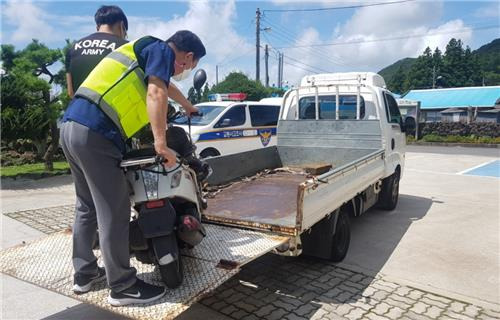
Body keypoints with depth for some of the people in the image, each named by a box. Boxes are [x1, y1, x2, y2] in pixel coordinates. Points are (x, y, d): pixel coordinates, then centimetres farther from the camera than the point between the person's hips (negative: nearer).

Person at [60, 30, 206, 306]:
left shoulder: (145, 48, 28)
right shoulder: (162, 49, 1)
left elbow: (167, 87, 46)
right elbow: (156, 93, -18)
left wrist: (188, 107, 60)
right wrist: (161, 144, -22)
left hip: (72, 126, 10)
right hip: (95, 134, -10)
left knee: (87, 207, 18)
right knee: (113, 212, -3)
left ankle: (84, 273, 30)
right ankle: (123, 287, 9)